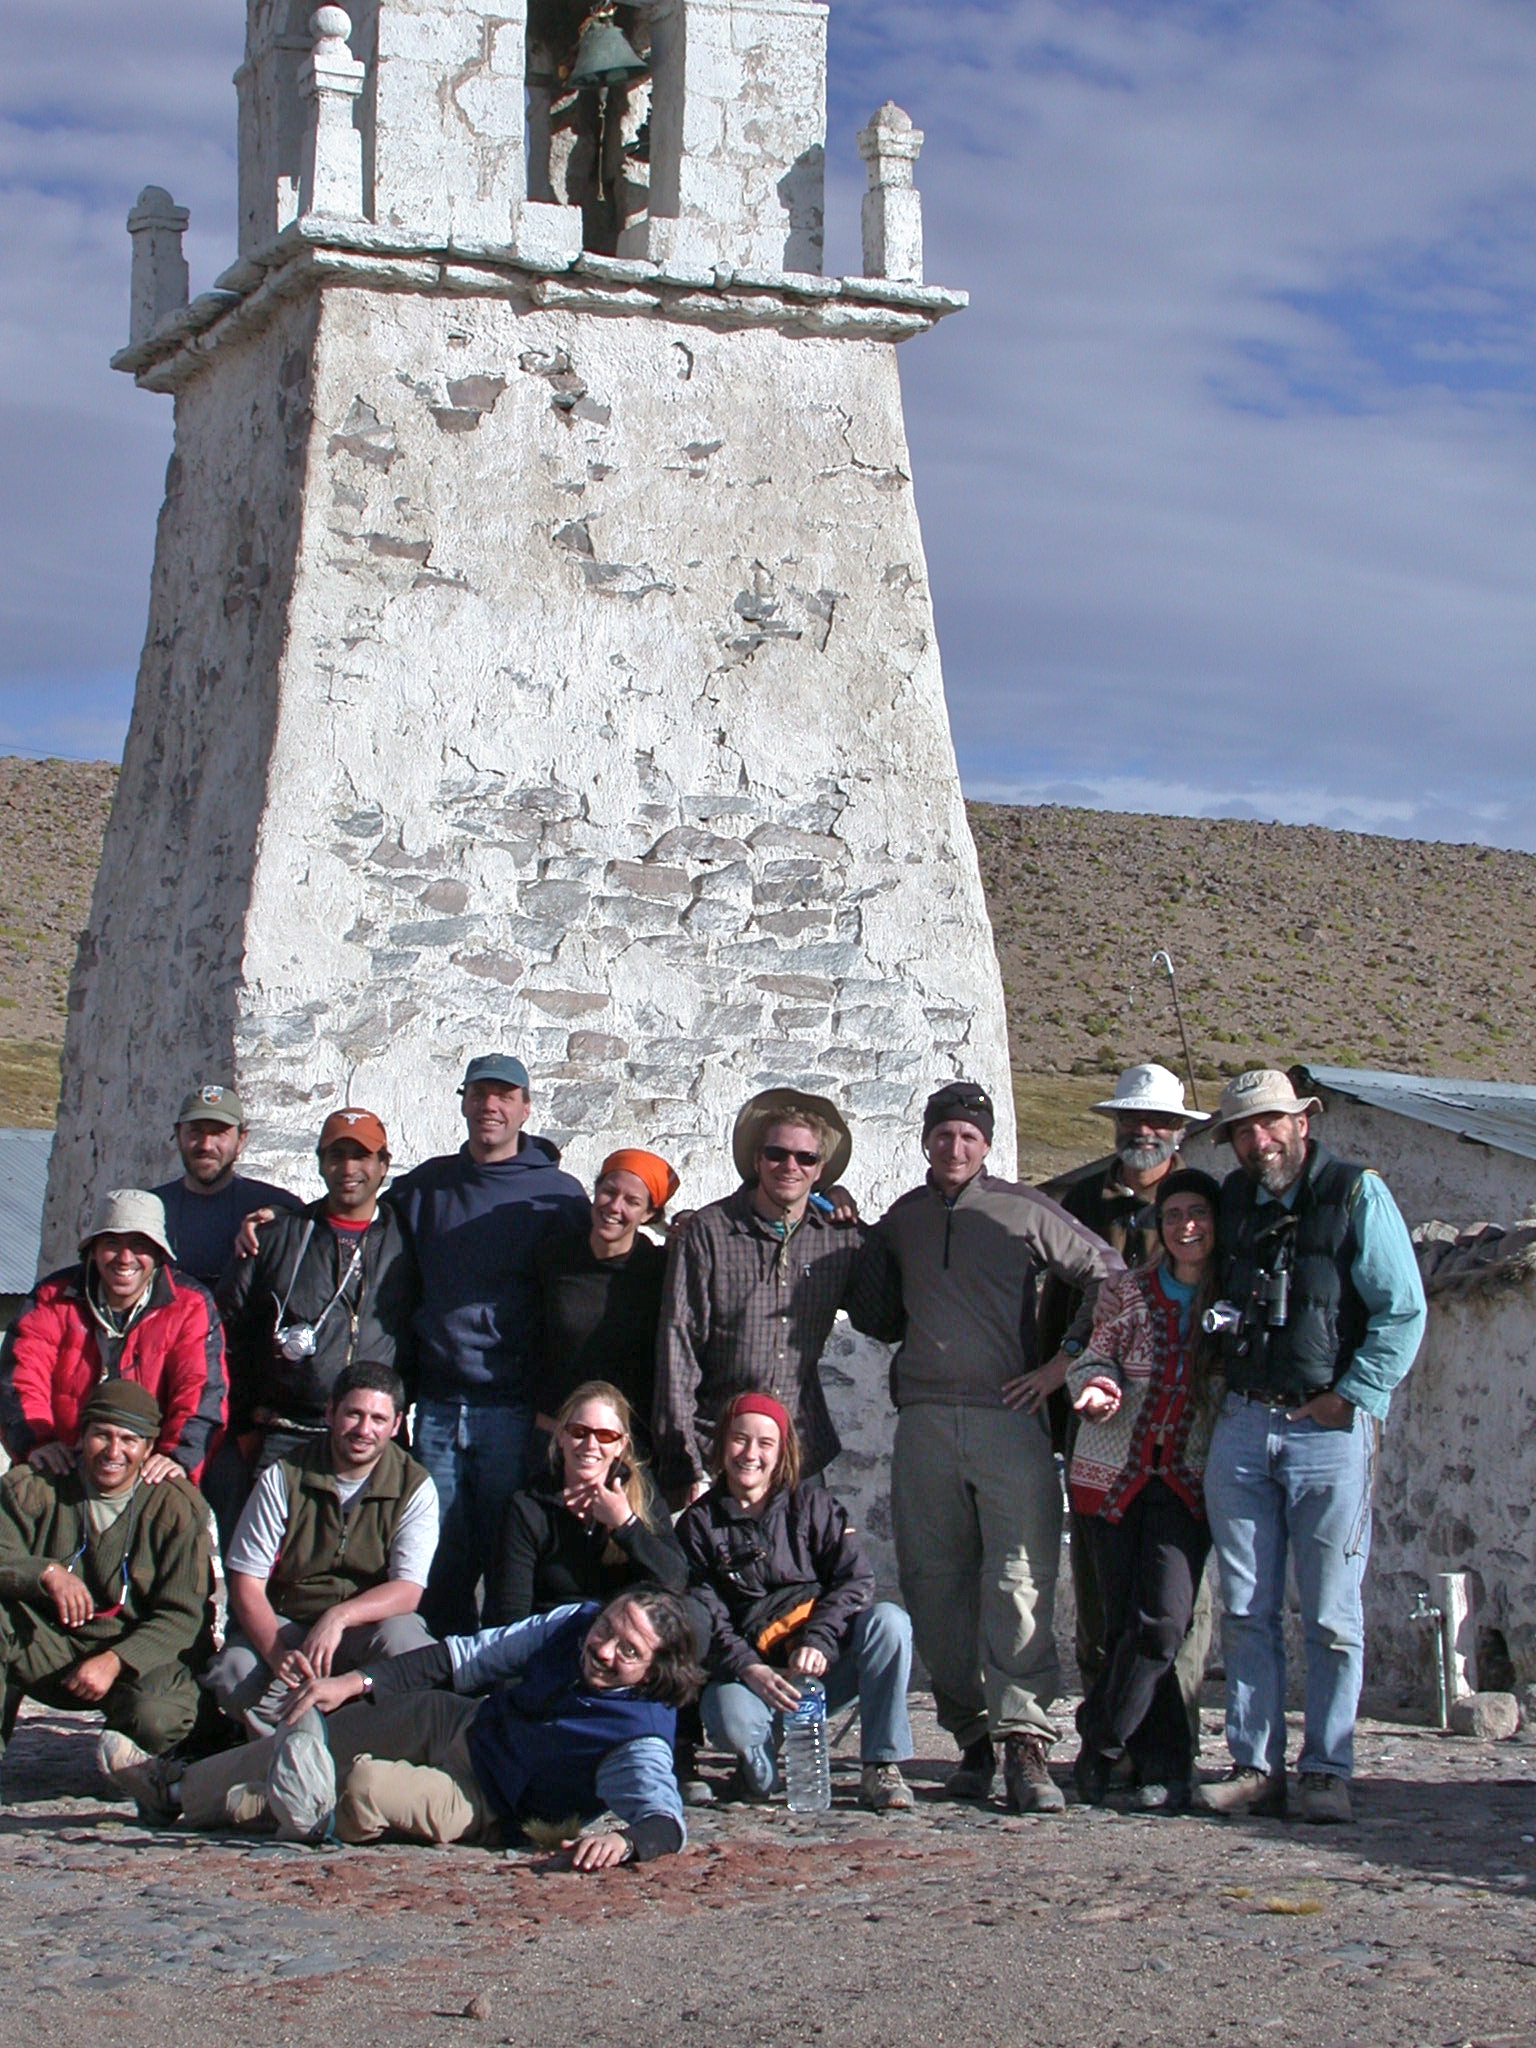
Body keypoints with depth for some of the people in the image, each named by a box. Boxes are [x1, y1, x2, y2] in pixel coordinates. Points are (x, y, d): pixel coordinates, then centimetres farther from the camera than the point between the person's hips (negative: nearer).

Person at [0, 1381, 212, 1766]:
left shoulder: (177, 1507, -6)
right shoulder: (32, 1488, 1)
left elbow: (181, 1616, -11)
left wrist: (115, 1661, -25)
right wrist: (47, 1573, -32)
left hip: (140, 1653, -2)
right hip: (51, 1650, 2)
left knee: (156, 1720, -34)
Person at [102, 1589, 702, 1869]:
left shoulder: (639, 1738, -27)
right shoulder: (573, 1626, -10)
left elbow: (667, 1820, -38)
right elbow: (469, 1657, -1)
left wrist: (624, 1840, -63)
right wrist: (357, 1682, -2)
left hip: (487, 1803, -6)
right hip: (460, 1724, 6)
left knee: (367, 1788, -28)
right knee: (313, 1733, 6)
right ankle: (177, 1786, 24)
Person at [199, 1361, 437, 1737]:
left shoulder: (414, 1487, -4)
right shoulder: (283, 1478, -5)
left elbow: (407, 1592, -12)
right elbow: (246, 1584, -8)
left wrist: (339, 1616, -32)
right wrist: (277, 1653, -27)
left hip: (369, 1625, 0)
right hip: (284, 1624, 0)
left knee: (402, 1639, -34)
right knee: (235, 1679, -31)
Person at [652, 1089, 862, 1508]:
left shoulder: (840, 1238, 7)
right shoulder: (705, 1233, -1)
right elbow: (678, 1348, -3)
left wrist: (852, 1220, 8)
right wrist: (684, 1465, -9)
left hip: (803, 1457, 3)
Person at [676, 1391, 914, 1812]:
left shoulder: (813, 1505, 11)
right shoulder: (698, 1524, 8)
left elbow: (855, 1578, -2)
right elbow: (704, 1617, -3)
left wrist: (817, 1642, -20)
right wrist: (749, 1670, -22)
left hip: (826, 1666, 2)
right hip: (750, 1673, -2)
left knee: (888, 1620, -27)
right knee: (731, 1718, -37)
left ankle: (881, 1768, -21)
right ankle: (762, 1769, 0)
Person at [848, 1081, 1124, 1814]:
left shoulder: (1024, 1211, 6)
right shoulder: (900, 1221, 17)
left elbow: (1108, 1278, 9)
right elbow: (872, 1312, 29)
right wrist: (921, 1338, 12)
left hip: (1009, 1417, -4)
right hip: (926, 1422, 4)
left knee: (1021, 1580, -13)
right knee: (936, 1586, 3)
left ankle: (1024, 1742, -16)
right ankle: (972, 1737, 11)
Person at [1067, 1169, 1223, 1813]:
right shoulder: (1124, 1290, 7)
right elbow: (1095, 1359, 5)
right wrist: (1098, 1385, -17)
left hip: (1187, 1483, -1)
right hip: (1112, 1474, 1)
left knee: (1162, 1622, -15)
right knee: (1123, 1625, 0)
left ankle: (1098, 1748, 0)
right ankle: (1164, 1765, 10)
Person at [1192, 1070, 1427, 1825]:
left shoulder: (1357, 1195, -3)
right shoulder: (1231, 1199, 12)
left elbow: (1403, 1311, -5)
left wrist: (1349, 1397, -10)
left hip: (1329, 1431, -4)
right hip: (1241, 1428, 5)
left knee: (1331, 1615, -2)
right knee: (1247, 1612, 4)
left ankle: (1327, 1772, 5)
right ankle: (1254, 1767, 9)